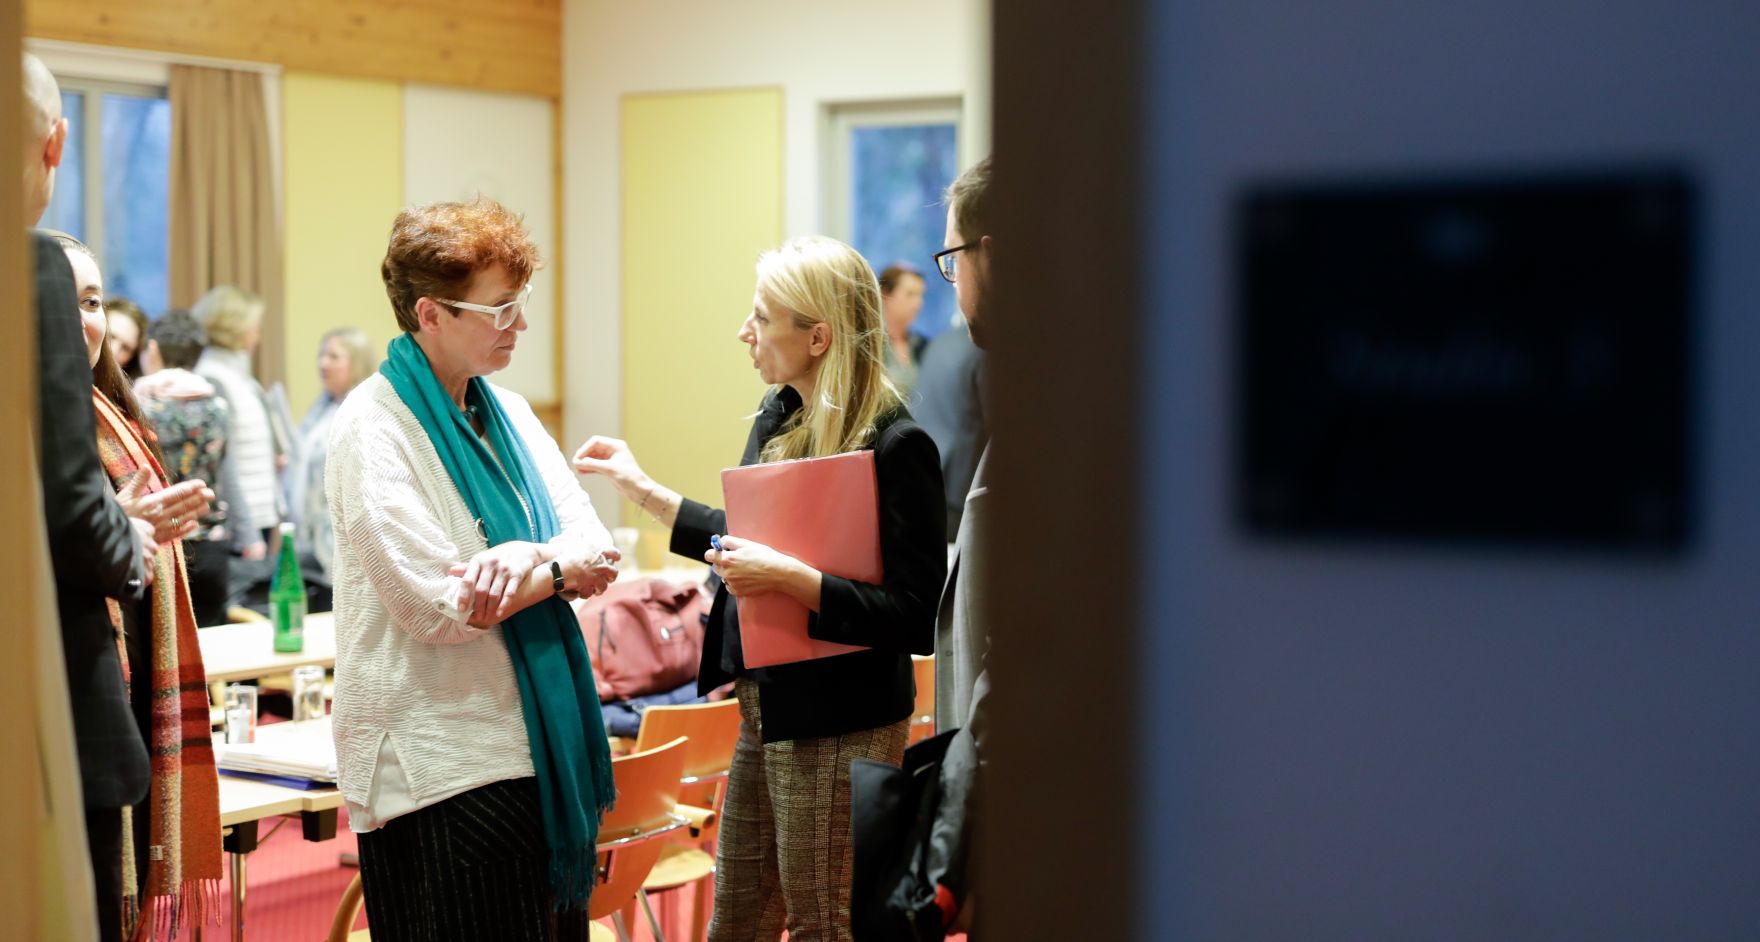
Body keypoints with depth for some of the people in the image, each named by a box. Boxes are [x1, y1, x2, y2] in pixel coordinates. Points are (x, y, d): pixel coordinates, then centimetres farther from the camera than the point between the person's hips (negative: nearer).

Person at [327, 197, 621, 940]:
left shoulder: (507, 414, 12)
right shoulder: (372, 431, -10)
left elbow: (598, 547, 3)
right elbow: (437, 608, -19)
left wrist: (529, 557, -19)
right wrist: (561, 570, -7)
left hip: (537, 743, 7)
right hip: (436, 765, -7)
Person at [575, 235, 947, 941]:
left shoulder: (896, 446, -19)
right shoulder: (778, 418, 7)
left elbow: (914, 622, -21)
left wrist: (790, 578, -27)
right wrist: (644, 491, 22)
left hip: (837, 727, -9)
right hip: (765, 710, 9)